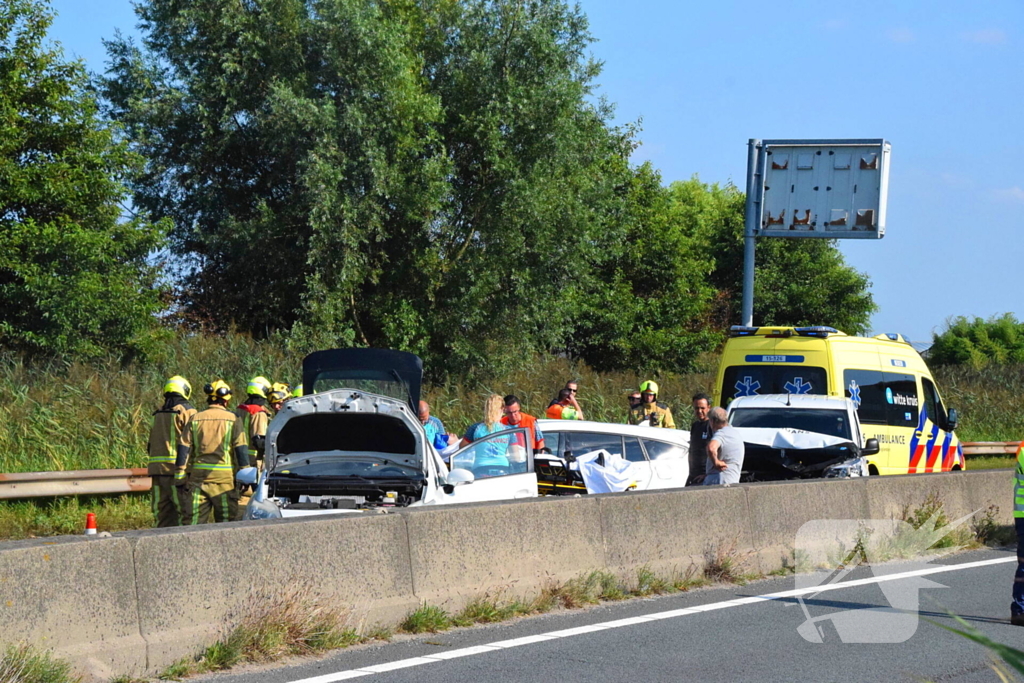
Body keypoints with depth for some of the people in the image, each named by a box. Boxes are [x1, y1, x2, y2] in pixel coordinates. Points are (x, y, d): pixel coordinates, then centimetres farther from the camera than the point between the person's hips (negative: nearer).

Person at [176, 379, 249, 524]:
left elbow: (184, 449, 5)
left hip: (198, 476, 2)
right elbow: (241, 449, -4)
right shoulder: (233, 419, 0)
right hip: (224, 477, -2)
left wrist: (180, 477, 8)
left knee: (194, 521, 3)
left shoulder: (195, 419, 7)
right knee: (225, 522, 3)